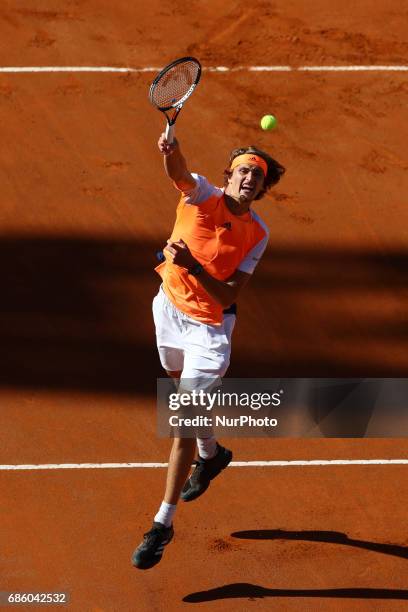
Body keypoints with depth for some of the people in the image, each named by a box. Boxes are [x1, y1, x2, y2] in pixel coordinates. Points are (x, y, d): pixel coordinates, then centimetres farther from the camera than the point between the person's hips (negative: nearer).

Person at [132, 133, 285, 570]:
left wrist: (193, 264, -34)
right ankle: (210, 454, 57)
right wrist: (171, 151, -61)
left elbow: (229, 295, -19)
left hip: (209, 327, -3)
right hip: (170, 309, 3)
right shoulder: (203, 196, -14)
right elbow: (179, 173, -38)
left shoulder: (257, 235, -13)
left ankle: (163, 523, -3)